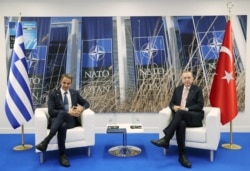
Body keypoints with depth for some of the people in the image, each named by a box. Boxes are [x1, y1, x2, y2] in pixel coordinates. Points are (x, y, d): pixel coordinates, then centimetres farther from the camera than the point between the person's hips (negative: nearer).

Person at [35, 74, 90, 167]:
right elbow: (51, 111, -7)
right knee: (62, 125, -41)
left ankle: (46, 140, -42)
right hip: (56, 120, -1)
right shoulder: (53, 93, 5)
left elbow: (86, 103, 20)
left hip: (71, 120, 1)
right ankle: (62, 155, -37)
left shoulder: (75, 93, 16)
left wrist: (81, 108, -7)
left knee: (62, 113, -37)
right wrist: (68, 112, -19)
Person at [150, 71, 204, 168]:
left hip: (194, 117, -3)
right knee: (181, 124, -36)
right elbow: (171, 103, 18)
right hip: (181, 117, 3)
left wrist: (186, 109, -17)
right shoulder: (177, 89, 19)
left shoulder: (197, 90, 7)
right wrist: (174, 107, -8)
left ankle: (166, 139, -41)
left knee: (180, 113, -37)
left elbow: (200, 105, -4)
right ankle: (182, 155, -37)